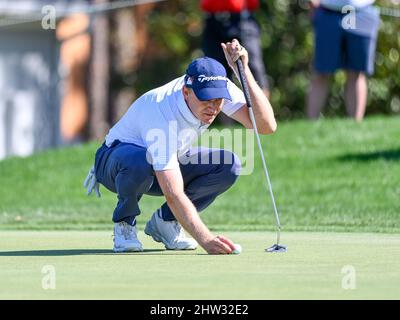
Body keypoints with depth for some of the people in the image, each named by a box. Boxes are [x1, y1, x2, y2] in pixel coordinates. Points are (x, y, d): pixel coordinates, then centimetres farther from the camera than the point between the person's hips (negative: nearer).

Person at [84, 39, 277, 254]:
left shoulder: (220, 88, -23)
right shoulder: (163, 116, -40)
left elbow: (266, 126, -30)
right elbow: (174, 194, -46)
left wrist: (243, 71, -41)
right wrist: (205, 239, -58)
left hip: (168, 164, 6)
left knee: (229, 165, -20)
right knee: (139, 161, -42)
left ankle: (165, 221, -2)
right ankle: (124, 225, -12)